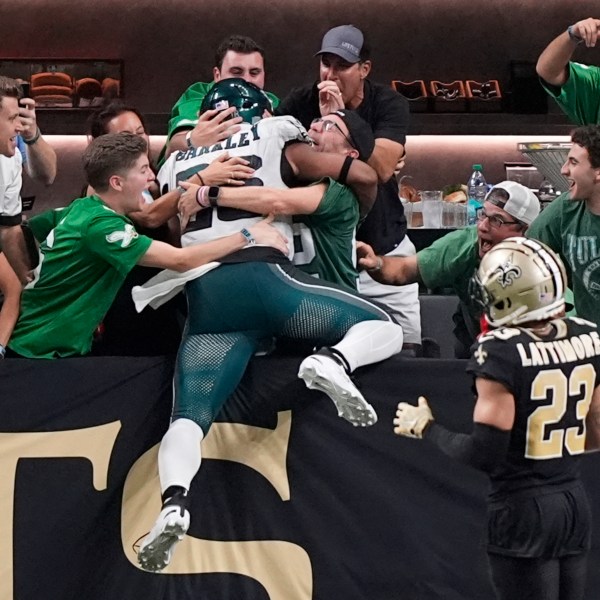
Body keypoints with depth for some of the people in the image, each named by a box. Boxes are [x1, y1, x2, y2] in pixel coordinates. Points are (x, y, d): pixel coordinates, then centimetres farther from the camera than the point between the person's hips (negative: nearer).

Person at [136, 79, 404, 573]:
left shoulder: (175, 162, 27)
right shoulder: (275, 133, 18)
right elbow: (363, 176, 18)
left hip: (205, 295, 3)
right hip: (264, 276, -3)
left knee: (190, 415, -2)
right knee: (385, 328, 8)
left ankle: (174, 504, -32)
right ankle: (335, 362, -26)